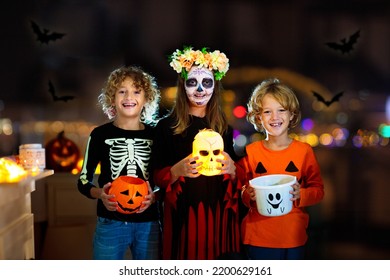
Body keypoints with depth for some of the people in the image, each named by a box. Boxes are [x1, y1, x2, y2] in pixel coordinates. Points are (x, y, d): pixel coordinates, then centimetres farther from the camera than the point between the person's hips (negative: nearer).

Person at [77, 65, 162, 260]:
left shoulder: (155, 134, 4)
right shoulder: (101, 134, 0)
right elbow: (83, 180, 5)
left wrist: (155, 196, -12)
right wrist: (99, 194, -16)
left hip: (149, 224, 2)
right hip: (110, 223, -1)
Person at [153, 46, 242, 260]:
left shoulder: (224, 128, 9)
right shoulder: (166, 126, -2)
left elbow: (235, 175, 14)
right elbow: (158, 176, -2)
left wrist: (231, 168, -9)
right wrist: (178, 170, -21)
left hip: (218, 214, 3)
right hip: (182, 215, -3)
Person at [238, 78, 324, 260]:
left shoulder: (304, 151, -2)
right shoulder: (251, 152, -1)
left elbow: (318, 190, 1)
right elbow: (239, 189, 5)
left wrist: (300, 195, -18)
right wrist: (248, 195, -16)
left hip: (293, 238, 0)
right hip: (257, 238, 0)